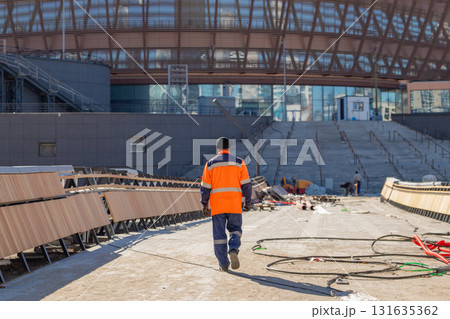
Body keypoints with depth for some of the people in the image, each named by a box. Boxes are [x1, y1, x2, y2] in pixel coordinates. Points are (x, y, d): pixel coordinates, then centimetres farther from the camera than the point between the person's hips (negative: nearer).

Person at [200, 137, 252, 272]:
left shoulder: (210, 164, 2)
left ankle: (224, 264, 10)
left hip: (217, 205, 0)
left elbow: (205, 187, 1)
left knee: (219, 234, 7)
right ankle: (233, 250, -13)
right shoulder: (238, 162, 3)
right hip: (235, 205, 0)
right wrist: (248, 202, 7)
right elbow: (246, 184, -1)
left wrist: (204, 205, 8)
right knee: (235, 229, 15)